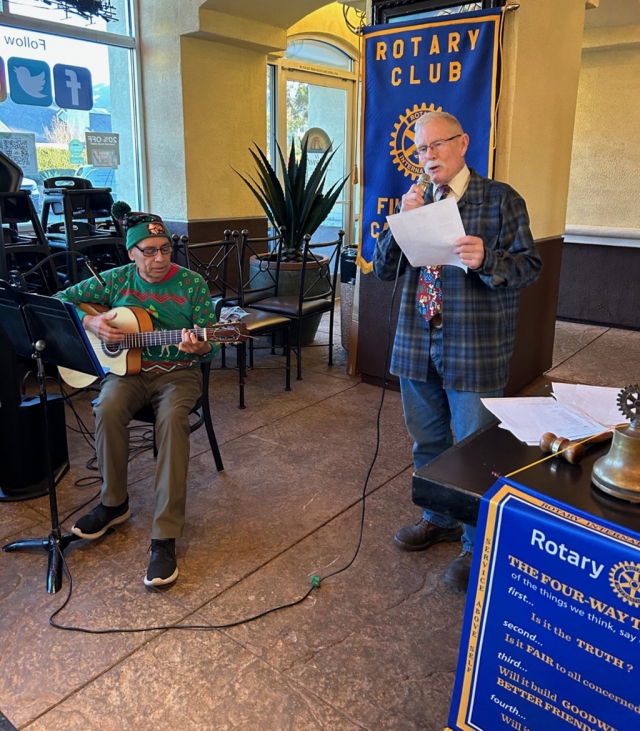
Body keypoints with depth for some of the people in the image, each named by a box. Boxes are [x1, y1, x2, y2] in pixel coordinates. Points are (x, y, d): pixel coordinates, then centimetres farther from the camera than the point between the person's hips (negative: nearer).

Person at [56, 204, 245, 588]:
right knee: (108, 408, -31)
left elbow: (209, 345, -4)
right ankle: (115, 503, -6)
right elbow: (60, 300, 8)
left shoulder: (192, 284, -3)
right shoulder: (116, 279, 3)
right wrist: (89, 322, -12)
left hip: (178, 371, -2)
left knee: (173, 417, -35)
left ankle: (165, 538, -30)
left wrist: (199, 348, -29)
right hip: (127, 369, 2)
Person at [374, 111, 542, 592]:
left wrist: (486, 260, -26)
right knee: (427, 440, 17)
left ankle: (478, 547, 22)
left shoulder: (501, 200, -3)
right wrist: (402, 223, -11)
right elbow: (383, 268, 5)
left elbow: (530, 265, -7)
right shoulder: (416, 202, 11)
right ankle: (440, 519, 40)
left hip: (475, 348, -5)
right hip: (418, 344, 5)